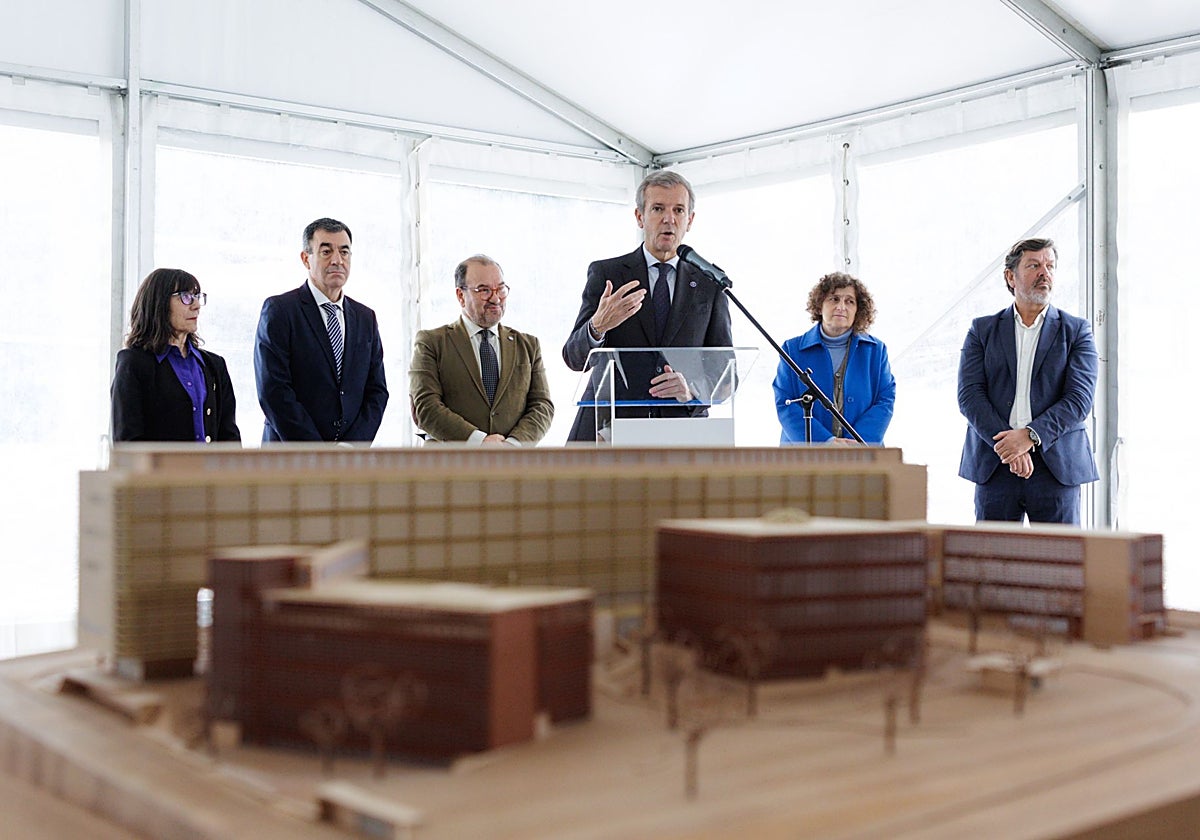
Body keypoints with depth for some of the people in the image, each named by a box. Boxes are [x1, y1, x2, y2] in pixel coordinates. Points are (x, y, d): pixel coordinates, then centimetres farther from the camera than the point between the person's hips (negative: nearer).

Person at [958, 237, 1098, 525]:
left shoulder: (1076, 331, 9)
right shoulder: (983, 330, 11)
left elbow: (1080, 399, -3)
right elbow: (969, 395, 0)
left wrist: (1030, 435, -17)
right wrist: (1007, 446, -13)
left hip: (1057, 466, 0)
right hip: (994, 465, 1)